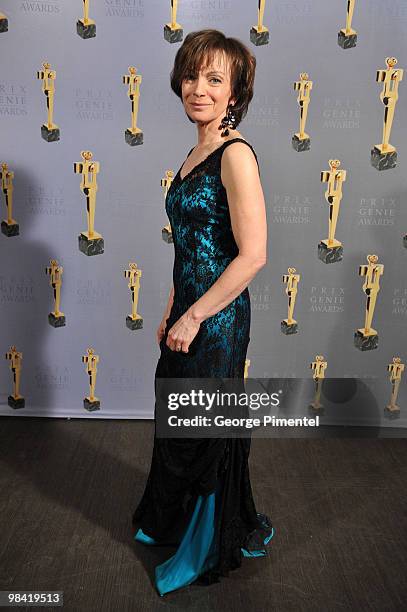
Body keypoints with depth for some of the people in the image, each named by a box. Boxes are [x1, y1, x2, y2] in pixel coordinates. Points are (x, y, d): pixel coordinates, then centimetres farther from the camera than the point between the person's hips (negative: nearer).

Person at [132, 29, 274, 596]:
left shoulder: (236, 154, -17)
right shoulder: (197, 154, 11)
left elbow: (252, 255, -23)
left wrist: (193, 318, -18)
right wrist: (172, 313, 17)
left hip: (217, 321, -8)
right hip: (190, 313, 8)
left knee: (207, 434, 9)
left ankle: (210, 550, 35)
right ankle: (173, 522, 48)